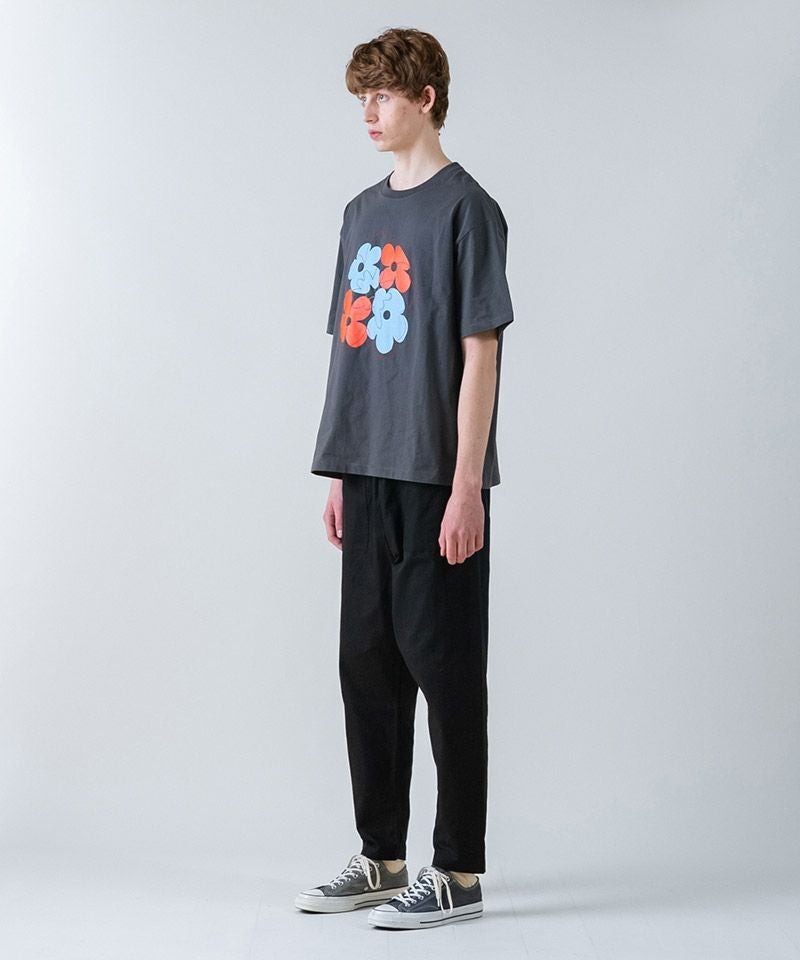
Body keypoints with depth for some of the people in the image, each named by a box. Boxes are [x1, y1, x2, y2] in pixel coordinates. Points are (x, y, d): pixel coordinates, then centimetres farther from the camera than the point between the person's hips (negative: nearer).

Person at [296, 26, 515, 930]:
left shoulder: (465, 208, -7)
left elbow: (480, 352, -11)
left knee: (444, 666, -2)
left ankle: (458, 872, 8)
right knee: (367, 663, 11)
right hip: (370, 477, 7)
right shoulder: (362, 212, 15)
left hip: (438, 481, -7)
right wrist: (340, 475, 14)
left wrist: (467, 487, -16)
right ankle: (381, 856, 23)